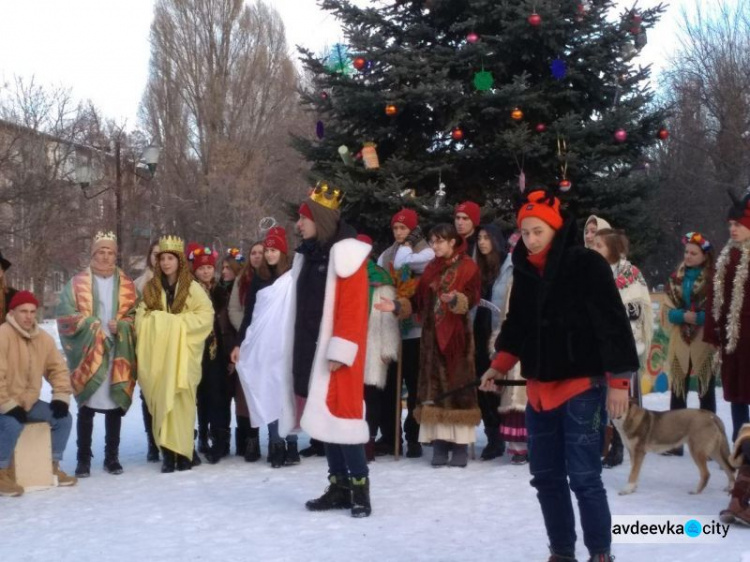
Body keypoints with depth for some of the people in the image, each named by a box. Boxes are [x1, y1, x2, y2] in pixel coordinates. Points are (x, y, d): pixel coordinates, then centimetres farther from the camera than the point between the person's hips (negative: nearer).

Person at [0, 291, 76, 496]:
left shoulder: (43, 338, 2)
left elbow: (58, 368, 8)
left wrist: (61, 397, -5)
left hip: (29, 402, 7)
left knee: (64, 417, -4)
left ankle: (53, 466, 9)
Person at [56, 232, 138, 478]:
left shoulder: (127, 285, 9)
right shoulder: (77, 283, 3)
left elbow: (135, 316, 7)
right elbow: (65, 314, -3)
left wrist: (120, 326, -12)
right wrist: (89, 324, -14)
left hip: (118, 355, 2)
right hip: (88, 355, -2)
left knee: (115, 406, 7)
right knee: (86, 408, 2)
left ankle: (112, 456, 17)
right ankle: (83, 458, 10)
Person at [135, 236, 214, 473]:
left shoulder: (192, 287, 2)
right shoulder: (151, 288, 12)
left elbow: (206, 315, -5)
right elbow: (142, 318, 9)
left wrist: (177, 322, -10)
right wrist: (158, 321, -10)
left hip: (183, 354, -3)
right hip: (158, 353, 3)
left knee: (180, 401, -7)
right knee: (161, 402, -2)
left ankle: (183, 451, -2)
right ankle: (168, 451, 1)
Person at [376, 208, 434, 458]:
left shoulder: (426, 252, 2)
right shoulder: (387, 255, 15)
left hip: (414, 328, -4)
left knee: (414, 385, 0)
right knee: (389, 384, 6)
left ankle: (413, 438, 6)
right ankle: (388, 437, 13)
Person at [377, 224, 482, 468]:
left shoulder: (468, 267, -2)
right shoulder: (431, 268, 16)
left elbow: (471, 298, -16)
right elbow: (419, 301, 11)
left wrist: (456, 300, -36)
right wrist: (398, 306, -5)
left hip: (457, 336, -5)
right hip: (432, 335, 5)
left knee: (458, 385, -4)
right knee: (435, 387, 4)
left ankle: (461, 444, -1)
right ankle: (440, 443, 8)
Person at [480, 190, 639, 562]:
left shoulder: (586, 264, -10)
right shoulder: (524, 271, 9)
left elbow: (613, 323, -13)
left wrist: (618, 380, -15)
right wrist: (499, 366, 9)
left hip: (582, 387, -7)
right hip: (540, 388, 7)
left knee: (583, 477, -6)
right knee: (546, 477, 11)